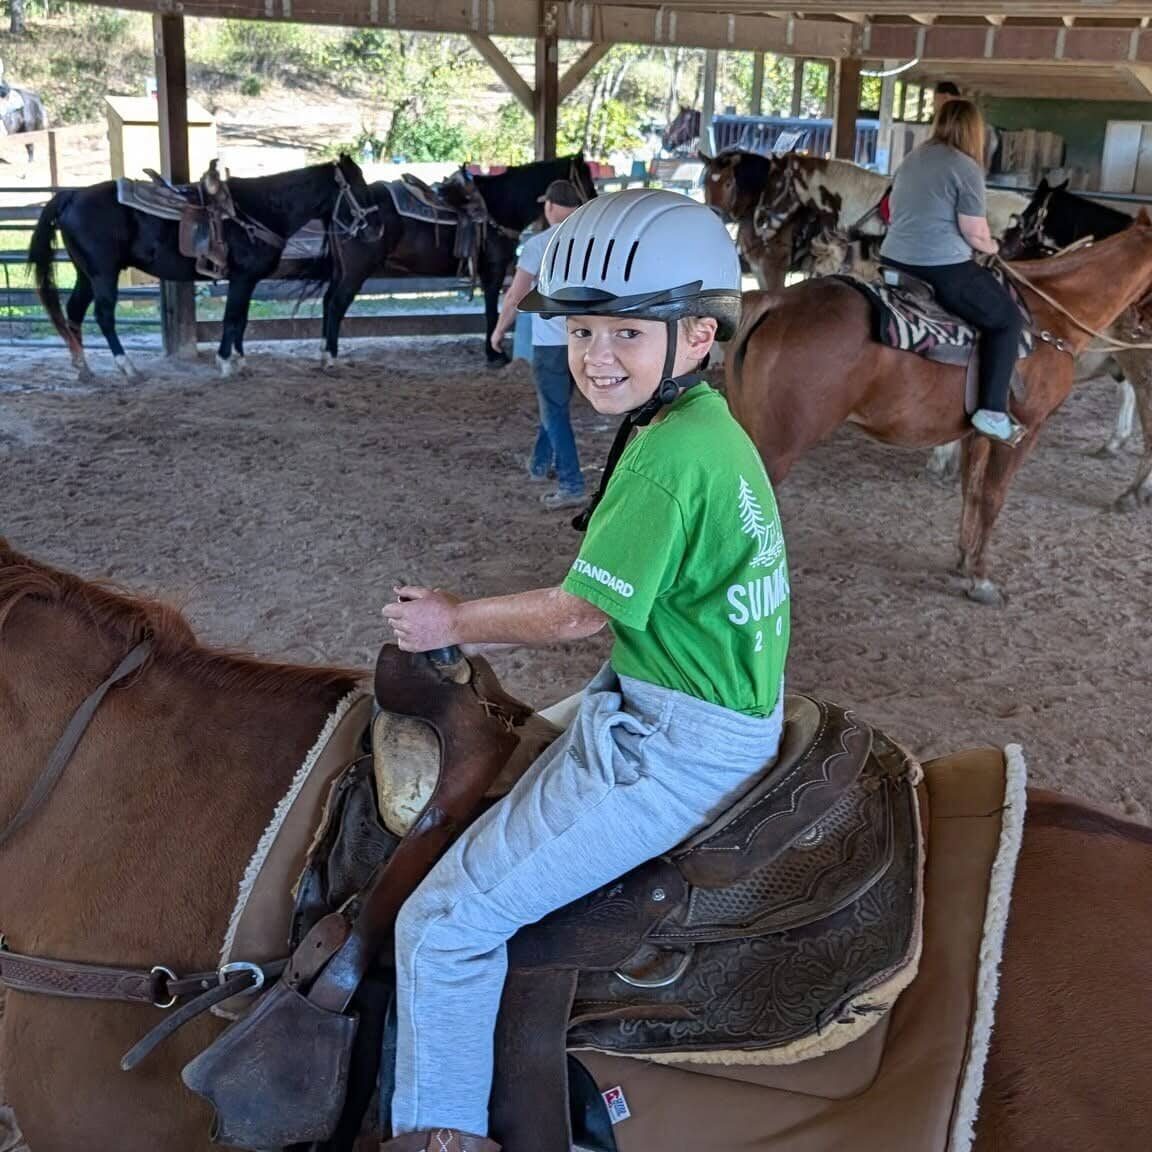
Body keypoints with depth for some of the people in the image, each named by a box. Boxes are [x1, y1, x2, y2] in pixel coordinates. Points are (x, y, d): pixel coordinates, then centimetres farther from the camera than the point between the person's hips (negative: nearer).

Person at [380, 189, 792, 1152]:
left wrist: (456, 622, -2)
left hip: (673, 747, -11)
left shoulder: (670, 457, -22)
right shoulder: (712, 431, 8)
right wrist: (484, 628, 10)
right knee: (506, 817, 29)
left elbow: (581, 612, -18)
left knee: (444, 925, -8)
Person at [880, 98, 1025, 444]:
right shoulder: (966, 167, -9)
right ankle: (992, 412, -4)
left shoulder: (911, 160, 14)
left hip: (893, 261, 8)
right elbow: (975, 233, -11)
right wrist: (991, 246, 9)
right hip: (943, 270, -8)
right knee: (1007, 319, 6)